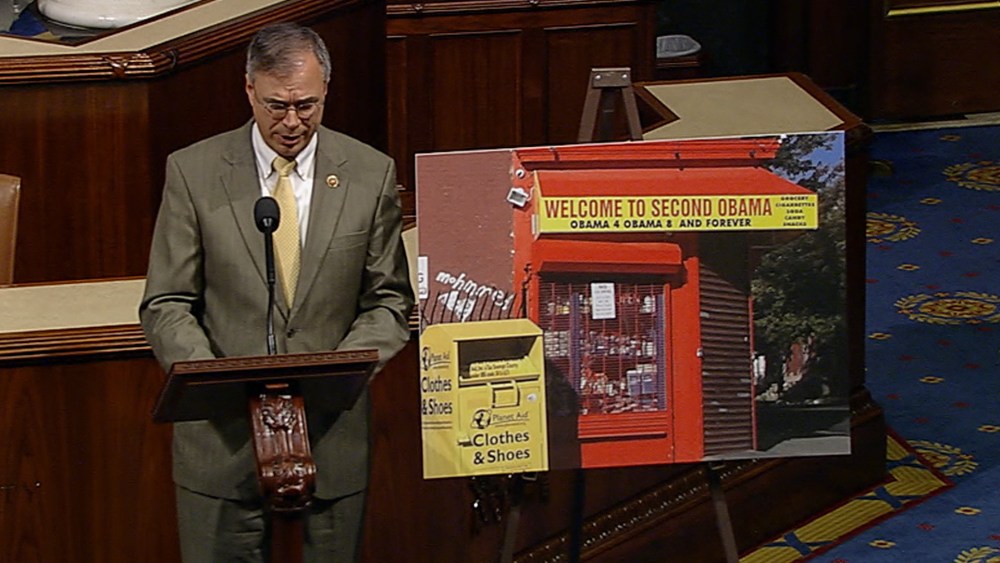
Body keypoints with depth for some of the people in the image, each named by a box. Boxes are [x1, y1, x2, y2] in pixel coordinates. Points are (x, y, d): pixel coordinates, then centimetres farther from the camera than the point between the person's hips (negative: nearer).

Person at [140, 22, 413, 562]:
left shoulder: (370, 174, 1)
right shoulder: (193, 171, -2)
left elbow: (389, 301, 5)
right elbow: (166, 306, 0)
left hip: (331, 437, 1)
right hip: (222, 436, -1)